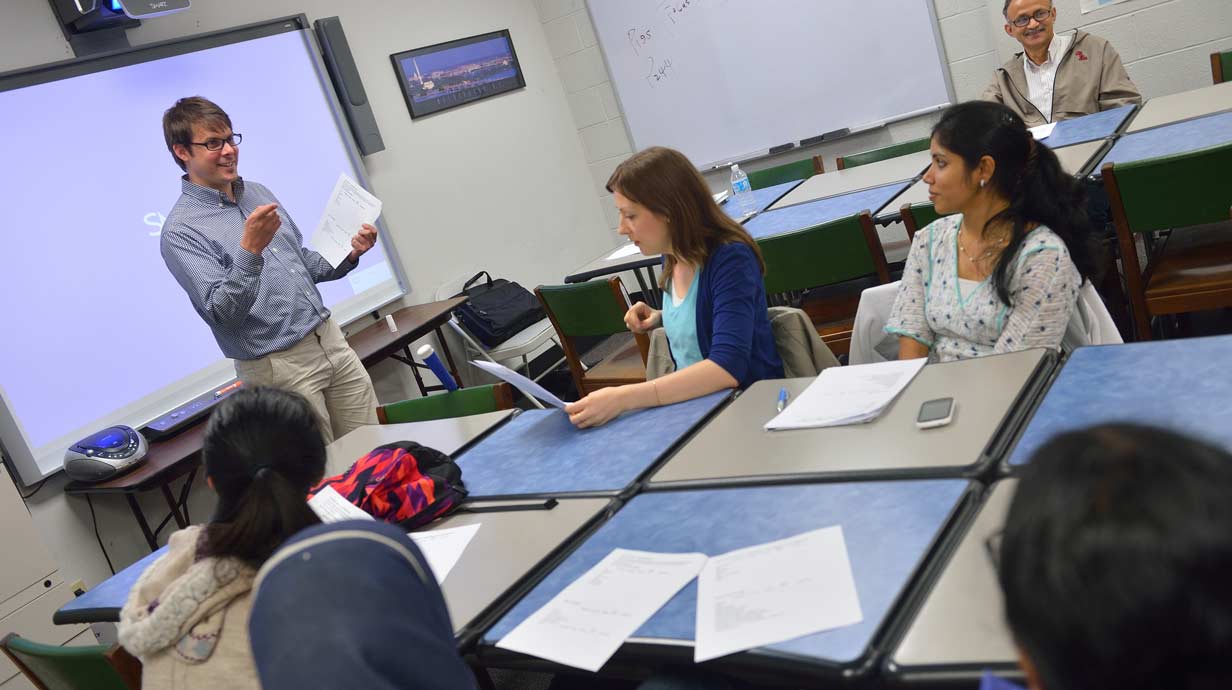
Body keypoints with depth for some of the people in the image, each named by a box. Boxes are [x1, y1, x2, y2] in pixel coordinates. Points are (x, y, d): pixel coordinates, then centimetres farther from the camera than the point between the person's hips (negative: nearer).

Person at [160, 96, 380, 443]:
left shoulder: (258, 193, 12)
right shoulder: (181, 230, -10)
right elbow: (222, 313, -19)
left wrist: (348, 255, 3)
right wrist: (249, 250, -32)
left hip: (331, 338, 7)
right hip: (280, 368, -6)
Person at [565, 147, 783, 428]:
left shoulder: (729, 259, -20)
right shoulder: (672, 260, 1)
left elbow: (728, 367, -32)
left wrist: (623, 398, -39)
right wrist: (660, 320, -1)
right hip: (696, 402, 6)